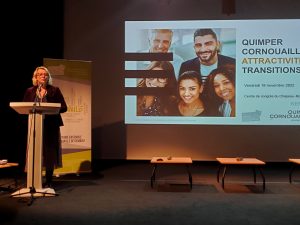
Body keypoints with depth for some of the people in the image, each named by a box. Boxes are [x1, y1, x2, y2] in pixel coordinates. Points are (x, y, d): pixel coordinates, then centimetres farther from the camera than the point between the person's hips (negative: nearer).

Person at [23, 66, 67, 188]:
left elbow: (64, 107, 0)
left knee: (50, 153, -1)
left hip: (51, 126, -1)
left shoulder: (55, 90, 5)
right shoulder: (30, 91, 12)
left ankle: (48, 181, 8)